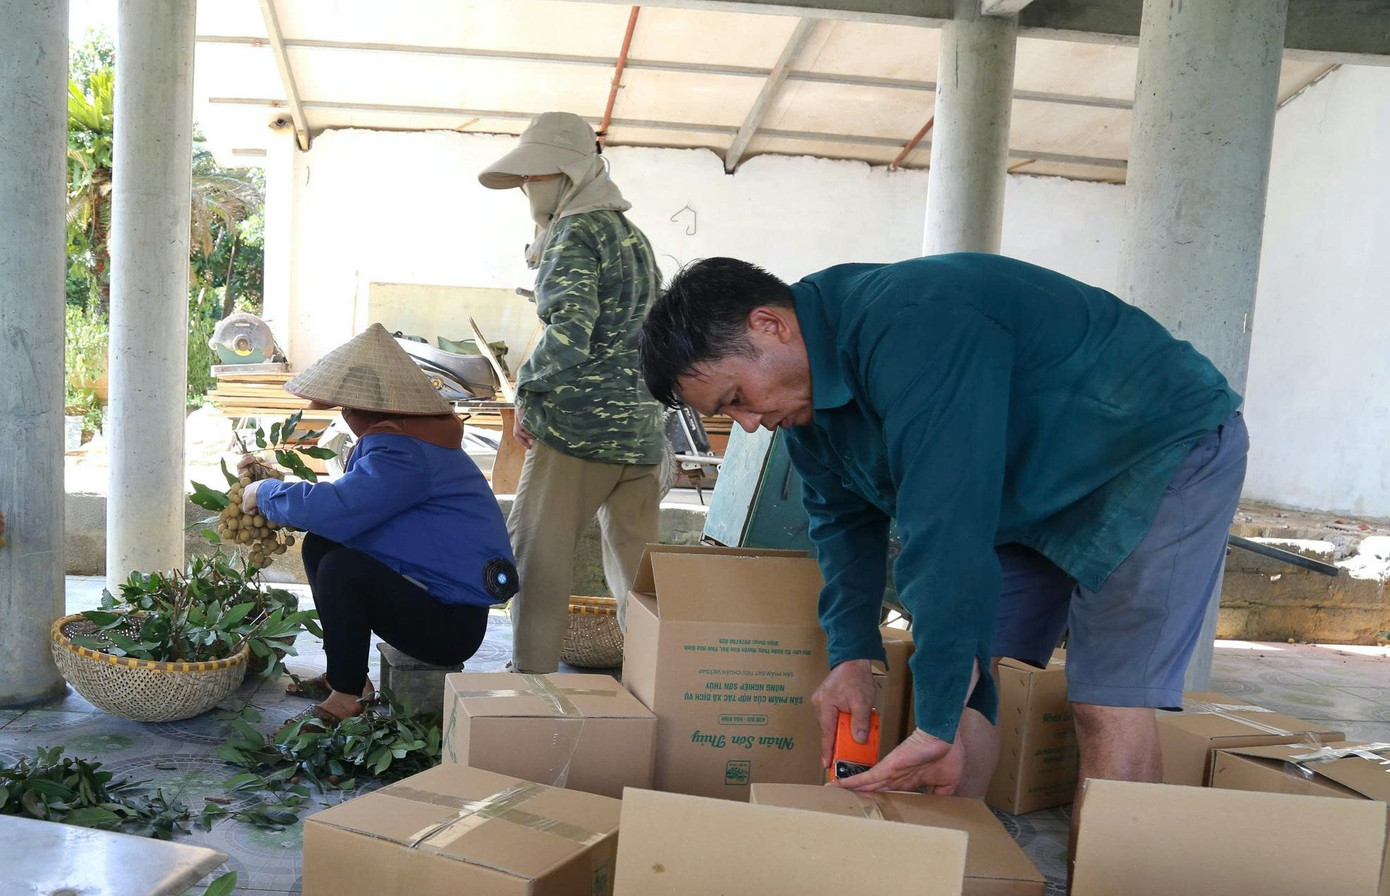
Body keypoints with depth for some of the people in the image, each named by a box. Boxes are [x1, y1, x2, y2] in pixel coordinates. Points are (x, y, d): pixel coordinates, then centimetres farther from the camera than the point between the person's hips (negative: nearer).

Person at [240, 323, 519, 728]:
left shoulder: (404, 454, -23)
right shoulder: (396, 439, 11)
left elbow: (335, 508, -31)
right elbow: (346, 502, 20)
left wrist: (265, 493, -12)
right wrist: (277, 484, 15)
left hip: (453, 623, -11)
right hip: (429, 589, 11)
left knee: (342, 568, -28)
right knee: (319, 545, 13)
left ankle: (346, 699, -11)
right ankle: (346, 676, 18)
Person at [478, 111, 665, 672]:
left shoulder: (575, 232, -8)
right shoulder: (632, 235, 18)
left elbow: (569, 334, -21)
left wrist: (526, 388, -8)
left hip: (579, 426, -8)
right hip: (643, 430, 8)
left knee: (536, 552, 2)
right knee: (636, 562, 13)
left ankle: (531, 675, 5)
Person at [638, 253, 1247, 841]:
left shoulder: (912, 328, -36)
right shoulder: (808, 392, -5)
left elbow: (947, 532, -38)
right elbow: (843, 520, 6)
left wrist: (937, 726, -33)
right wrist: (851, 656, -5)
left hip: (1164, 449, -8)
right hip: (1030, 490, 8)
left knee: (1107, 703, -14)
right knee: (960, 674, 0)